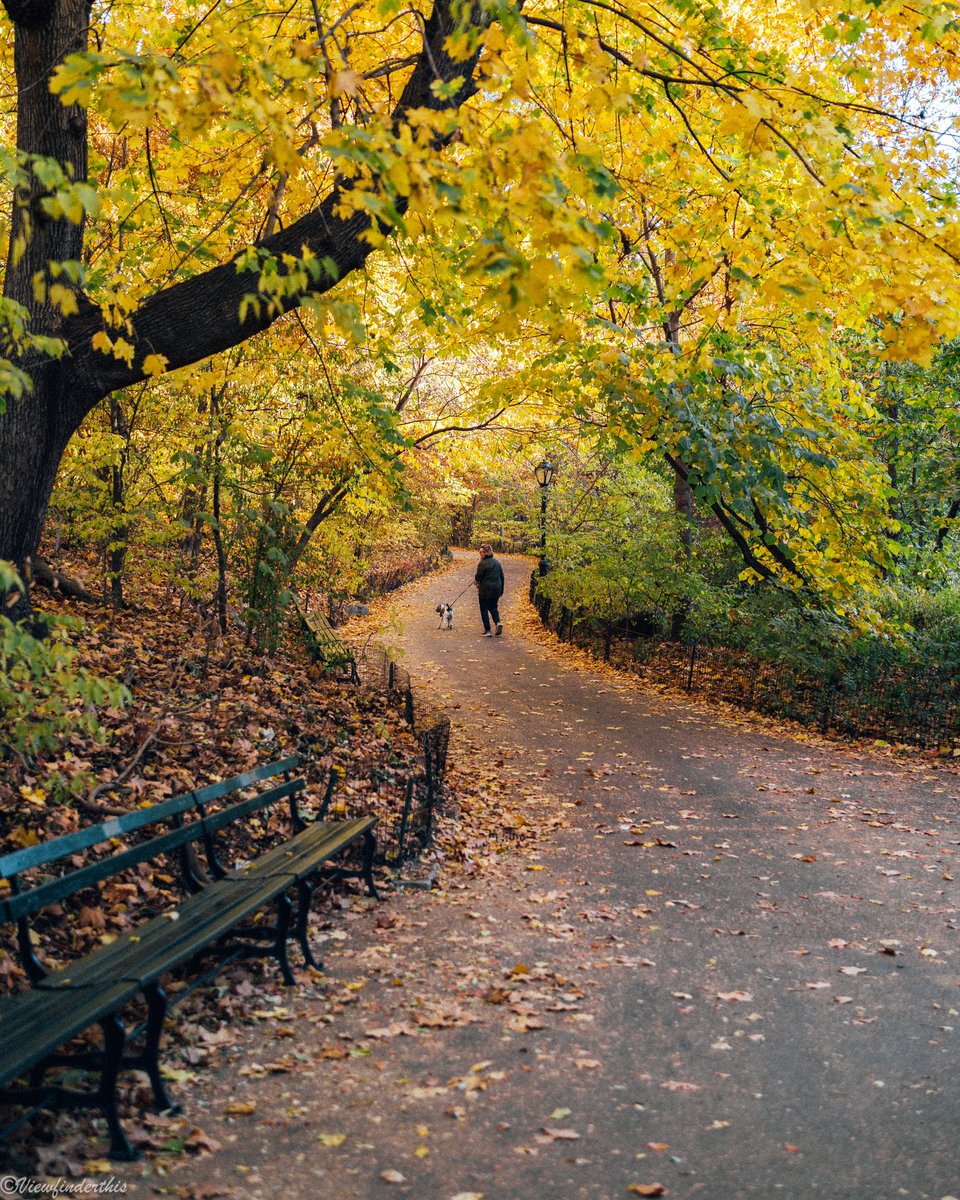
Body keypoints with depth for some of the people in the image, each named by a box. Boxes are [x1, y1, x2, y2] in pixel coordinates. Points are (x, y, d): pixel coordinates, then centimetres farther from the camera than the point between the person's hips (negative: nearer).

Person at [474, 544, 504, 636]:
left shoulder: (482, 563, -16)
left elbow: (478, 577, -11)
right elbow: (502, 577, 13)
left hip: (485, 590, -6)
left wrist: (477, 582, 12)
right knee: (493, 607, 20)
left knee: (484, 609, 5)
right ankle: (498, 622, -4)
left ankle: (488, 630, 5)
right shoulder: (497, 562, 7)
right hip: (496, 590, 6)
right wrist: (501, 590, 21)